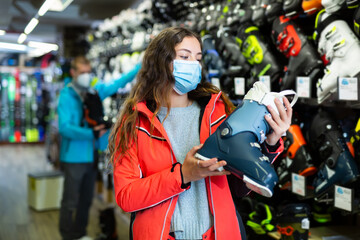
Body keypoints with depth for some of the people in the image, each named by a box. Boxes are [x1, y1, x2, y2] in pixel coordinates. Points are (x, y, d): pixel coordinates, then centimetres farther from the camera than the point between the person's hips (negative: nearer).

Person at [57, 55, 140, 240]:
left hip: (91, 156, 6)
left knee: (86, 200, 18)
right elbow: (65, 127, -21)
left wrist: (141, 65, 9)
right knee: (70, 202, 3)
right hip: (74, 157, -6)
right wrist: (92, 133, -28)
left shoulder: (96, 90, 5)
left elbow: (117, 83, 13)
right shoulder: (67, 95, -12)